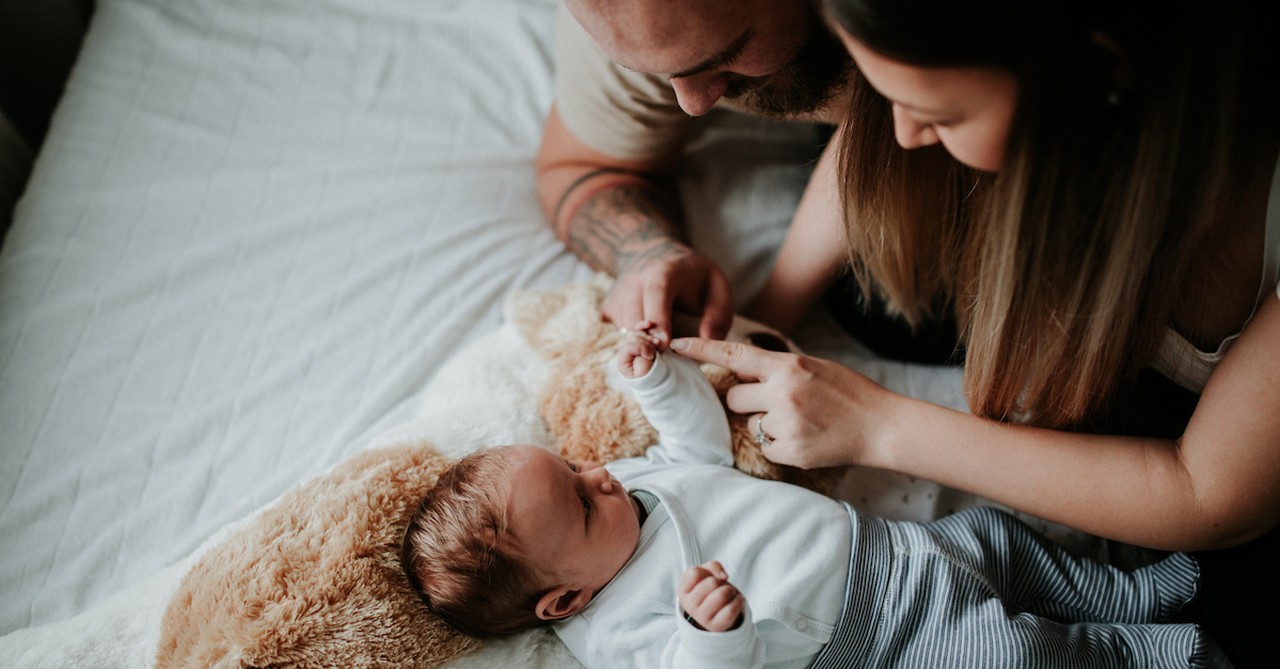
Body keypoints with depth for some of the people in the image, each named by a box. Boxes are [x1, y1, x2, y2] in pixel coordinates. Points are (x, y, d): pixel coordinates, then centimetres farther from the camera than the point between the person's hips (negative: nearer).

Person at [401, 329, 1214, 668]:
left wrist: (660, 376, 1)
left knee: (992, 532, 11)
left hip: (886, 545, 8)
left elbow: (704, 441, 15)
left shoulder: (630, 479, 1)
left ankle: (1128, 594, 31)